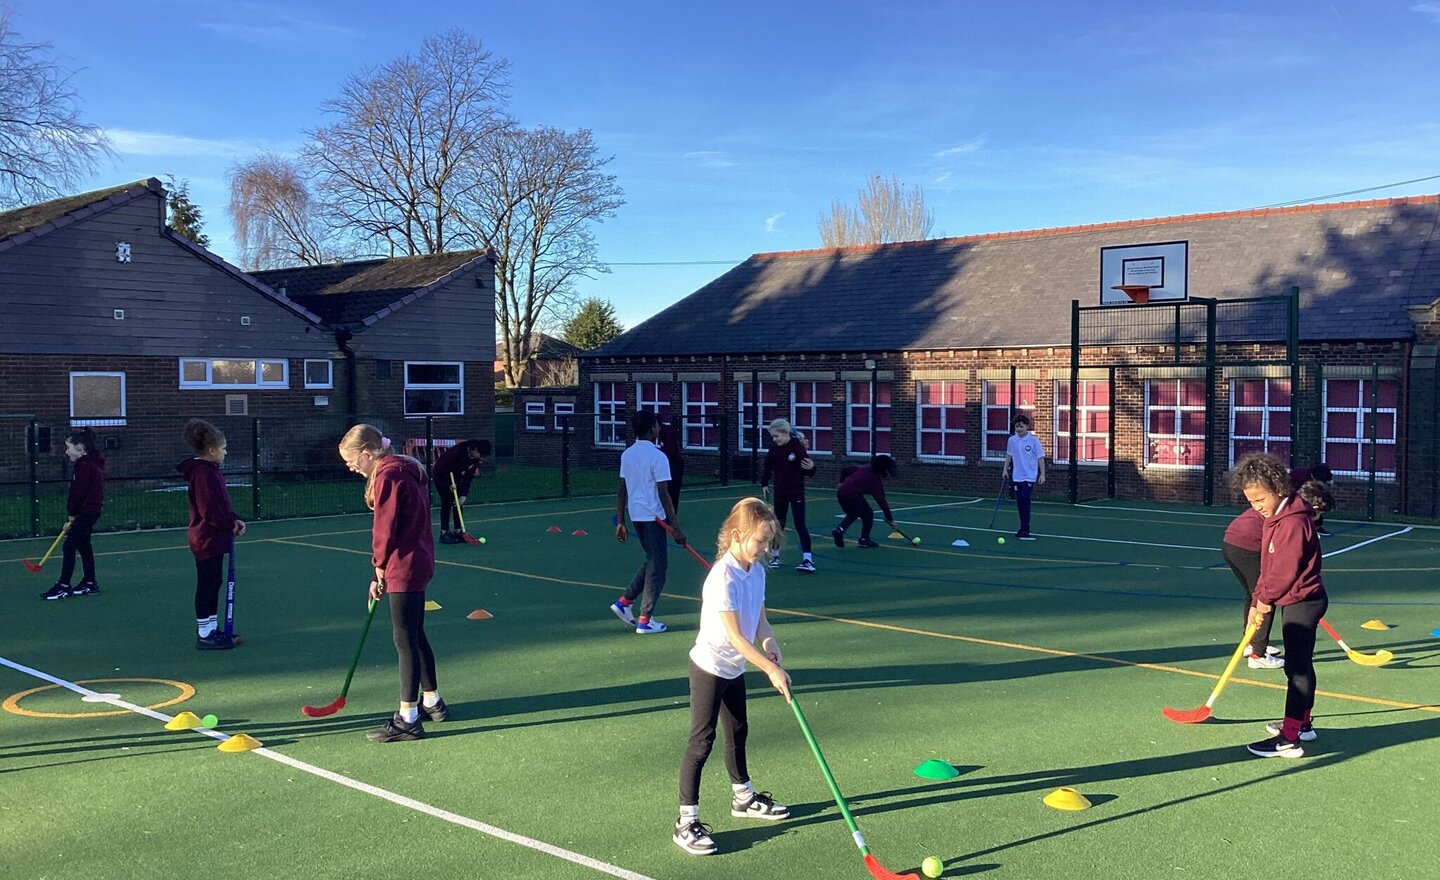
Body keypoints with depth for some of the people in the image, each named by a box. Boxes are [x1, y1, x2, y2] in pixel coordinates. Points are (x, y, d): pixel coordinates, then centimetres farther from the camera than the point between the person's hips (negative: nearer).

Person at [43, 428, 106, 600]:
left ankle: (64, 586, -4)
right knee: (83, 546, 16)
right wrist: (74, 513, 9)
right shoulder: (91, 462, 14)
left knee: (69, 547, -7)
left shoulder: (84, 465, -17)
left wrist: (72, 513, -5)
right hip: (91, 510, 10)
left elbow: (78, 492, -19)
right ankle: (90, 584, 22)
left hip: (87, 511, -10)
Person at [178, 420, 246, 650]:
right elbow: (208, 510, -24)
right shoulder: (202, 473, -19)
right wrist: (230, 524, -15)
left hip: (214, 538, 10)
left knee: (212, 584, 16)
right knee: (207, 585, -3)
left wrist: (234, 520, 4)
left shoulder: (210, 471, 13)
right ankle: (204, 635, 4)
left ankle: (211, 629, 26)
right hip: (207, 539, -10)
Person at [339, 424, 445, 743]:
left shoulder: (388, 476, -17)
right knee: (415, 636, 20)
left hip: (404, 566, -10)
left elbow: (385, 527, -18)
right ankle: (431, 702, 34)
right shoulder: (406, 471, 13)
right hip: (418, 561, 10)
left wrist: (380, 565, -1)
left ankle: (408, 719, 1)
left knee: (405, 641, -5)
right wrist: (382, 569, 13)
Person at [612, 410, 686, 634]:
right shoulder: (657, 457, -14)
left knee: (653, 562, 21)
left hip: (635, 515, 8)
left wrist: (620, 522, 14)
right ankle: (645, 620, 5)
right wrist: (676, 528, -14)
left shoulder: (627, 455, 7)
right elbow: (664, 495, -17)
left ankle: (625, 601, 17)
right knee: (657, 567, 2)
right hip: (653, 517, -7)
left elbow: (621, 492, 9)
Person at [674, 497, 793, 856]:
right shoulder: (723, 578, -27)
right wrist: (771, 669, -26)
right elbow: (734, 636, -27)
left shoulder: (757, 571, 0)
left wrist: (770, 646, -14)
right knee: (702, 741, -4)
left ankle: (743, 796, 43)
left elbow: (760, 621, 5)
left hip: (735, 669, 9)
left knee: (738, 732, 23)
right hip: (709, 668, -9)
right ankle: (686, 821, 3)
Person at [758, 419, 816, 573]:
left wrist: (811, 467, -37)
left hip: (796, 492, -5)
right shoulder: (775, 448, -1)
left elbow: (809, 471, -15)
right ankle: (775, 554, 29)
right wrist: (764, 483, 11)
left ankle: (807, 559, -11)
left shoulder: (798, 448, -17)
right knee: (778, 524, 15)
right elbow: (768, 466, 15)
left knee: (800, 525, -10)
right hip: (780, 492, 5)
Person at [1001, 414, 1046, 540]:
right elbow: (1009, 456, 17)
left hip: (1029, 476, -4)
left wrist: (1042, 474, -7)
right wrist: (1005, 469, 11)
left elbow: (1040, 458, -5)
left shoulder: (1033, 440, -8)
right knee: (1019, 503, 7)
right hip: (1017, 476, 4)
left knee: (1025, 501, -12)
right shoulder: (1011, 440, 4)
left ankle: (1025, 530, -10)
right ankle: (1023, 528, 18)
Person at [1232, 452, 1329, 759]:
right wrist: (1259, 601, 9)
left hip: (1302, 601, -10)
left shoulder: (1293, 522, -23)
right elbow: (1268, 567, 15)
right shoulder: (1274, 518, 11)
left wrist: (1265, 598, -8)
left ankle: (1290, 739, -6)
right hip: (1294, 602, 10)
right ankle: (1302, 723, 33)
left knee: (1297, 668, -8)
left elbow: (1286, 570, -22)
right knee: (1300, 664, 20)